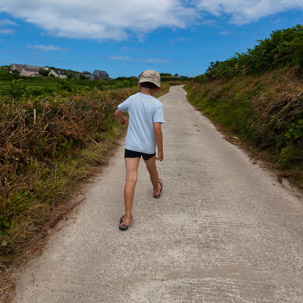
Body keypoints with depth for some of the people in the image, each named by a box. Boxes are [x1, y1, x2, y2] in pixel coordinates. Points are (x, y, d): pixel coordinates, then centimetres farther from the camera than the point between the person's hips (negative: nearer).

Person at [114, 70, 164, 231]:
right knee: (152, 169, 27)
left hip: (131, 145, 1)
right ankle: (157, 189, 55)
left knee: (131, 180, -6)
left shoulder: (132, 99, -2)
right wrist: (161, 150, -9)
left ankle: (127, 217, -9)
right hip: (148, 146, 0)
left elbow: (117, 113, 13)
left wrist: (122, 120, 35)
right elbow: (157, 129, -19)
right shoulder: (157, 105, -12)